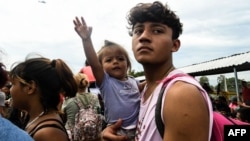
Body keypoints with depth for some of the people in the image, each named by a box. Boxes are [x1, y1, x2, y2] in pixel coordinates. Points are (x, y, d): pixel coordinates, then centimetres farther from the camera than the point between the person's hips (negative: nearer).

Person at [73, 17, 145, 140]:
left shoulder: (133, 81, 6)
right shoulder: (105, 82, -9)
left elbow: (143, 88, 28)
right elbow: (93, 63, -25)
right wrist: (86, 39, -36)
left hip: (139, 129, 5)